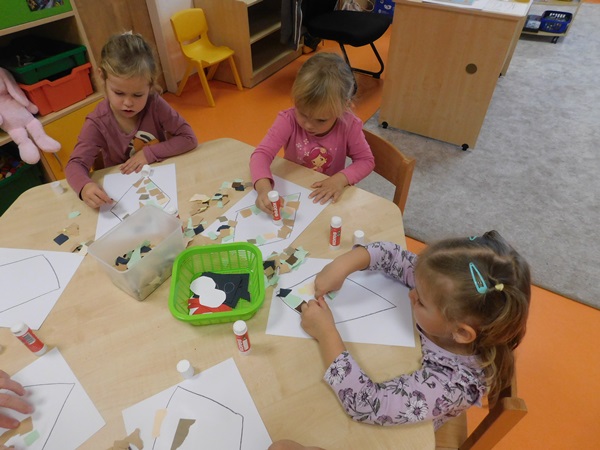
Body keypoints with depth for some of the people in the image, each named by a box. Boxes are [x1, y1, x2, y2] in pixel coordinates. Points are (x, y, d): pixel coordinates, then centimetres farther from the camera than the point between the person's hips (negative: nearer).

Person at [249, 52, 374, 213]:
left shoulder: (349, 125, -17)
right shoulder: (289, 120, -18)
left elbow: (366, 160, -6)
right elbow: (262, 153, -24)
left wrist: (341, 178, -24)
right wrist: (264, 188, -42)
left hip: (327, 197, 0)